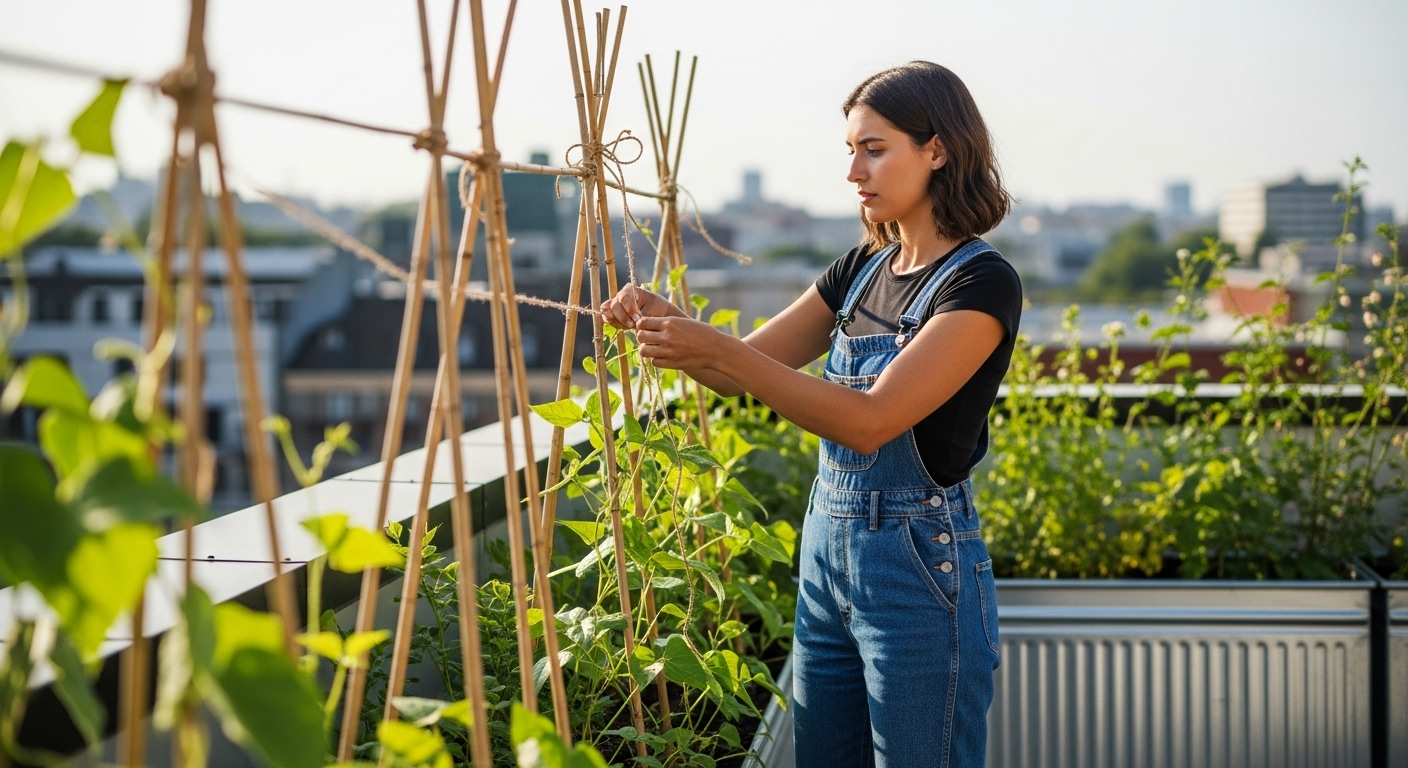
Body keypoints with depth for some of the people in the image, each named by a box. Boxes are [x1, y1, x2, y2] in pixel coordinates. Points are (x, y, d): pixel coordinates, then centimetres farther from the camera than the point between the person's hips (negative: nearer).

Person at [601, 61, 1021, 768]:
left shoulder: (981, 283, -14)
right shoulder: (862, 269, 10)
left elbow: (871, 421, -24)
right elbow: (747, 370, 12)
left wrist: (719, 351, -29)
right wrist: (663, 321, -8)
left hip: (919, 569, -8)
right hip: (826, 551, 8)